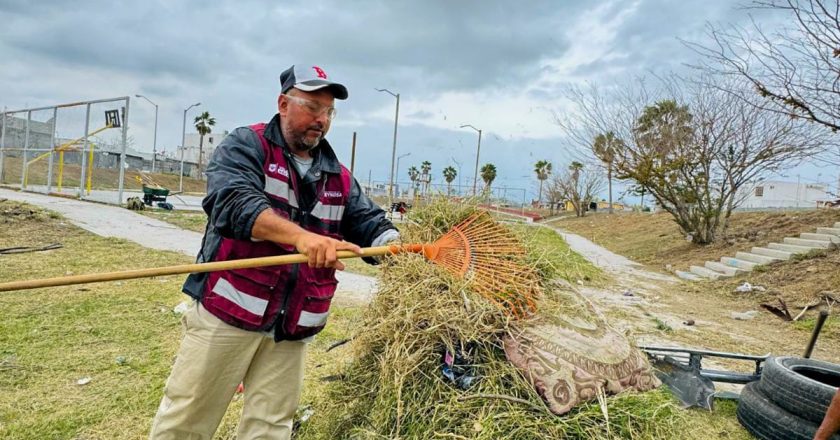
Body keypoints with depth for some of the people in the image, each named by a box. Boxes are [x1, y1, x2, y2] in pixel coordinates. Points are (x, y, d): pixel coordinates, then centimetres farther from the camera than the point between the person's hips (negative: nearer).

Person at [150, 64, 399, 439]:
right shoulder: (245, 146, -6)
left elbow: (371, 224, 5)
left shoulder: (339, 178, 10)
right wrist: (300, 235, -40)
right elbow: (232, 200, -24)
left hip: (292, 326, 5)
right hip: (229, 309, -4)